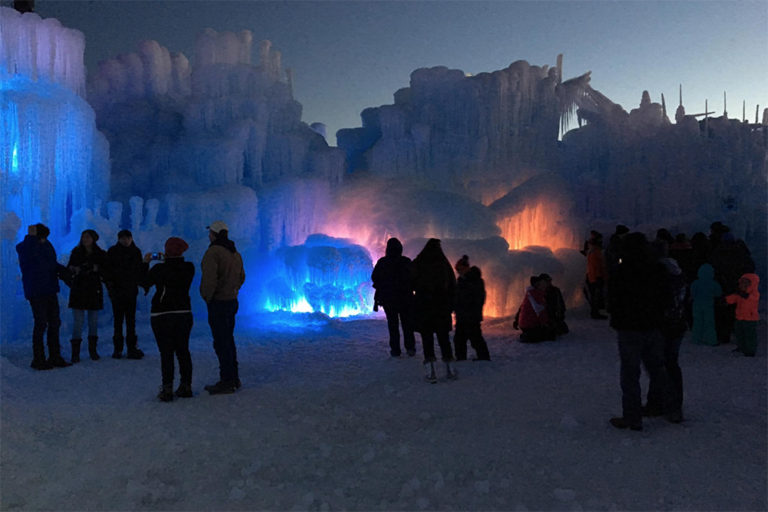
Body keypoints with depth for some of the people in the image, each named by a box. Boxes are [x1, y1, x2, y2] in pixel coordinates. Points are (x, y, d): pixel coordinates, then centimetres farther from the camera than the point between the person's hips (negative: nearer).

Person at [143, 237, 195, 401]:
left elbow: (144, 283, 0)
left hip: (162, 316, -4)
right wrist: (167, 261, 21)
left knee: (166, 353, 0)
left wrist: (146, 263, 11)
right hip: (184, 313, 4)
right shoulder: (189, 268, -2)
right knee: (183, 351, 11)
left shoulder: (159, 269, -14)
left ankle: (167, 389, 1)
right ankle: (186, 386, 14)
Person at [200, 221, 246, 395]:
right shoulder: (235, 253, 13)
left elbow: (210, 278, -24)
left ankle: (227, 381, -1)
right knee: (228, 340, 17)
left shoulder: (213, 252, -15)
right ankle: (233, 378, 24)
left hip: (218, 302, -9)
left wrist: (207, 297, -11)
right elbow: (241, 277, 21)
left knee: (221, 342, -4)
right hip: (232, 301, 9)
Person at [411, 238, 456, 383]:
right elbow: (453, 287, 6)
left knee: (427, 337, 1)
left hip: (423, 306, -2)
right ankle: (450, 368, 13)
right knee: (443, 336, 11)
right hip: (442, 307, 2)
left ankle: (430, 370, -7)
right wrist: (451, 305, 11)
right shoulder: (444, 264, 3)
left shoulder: (417, 264, -3)